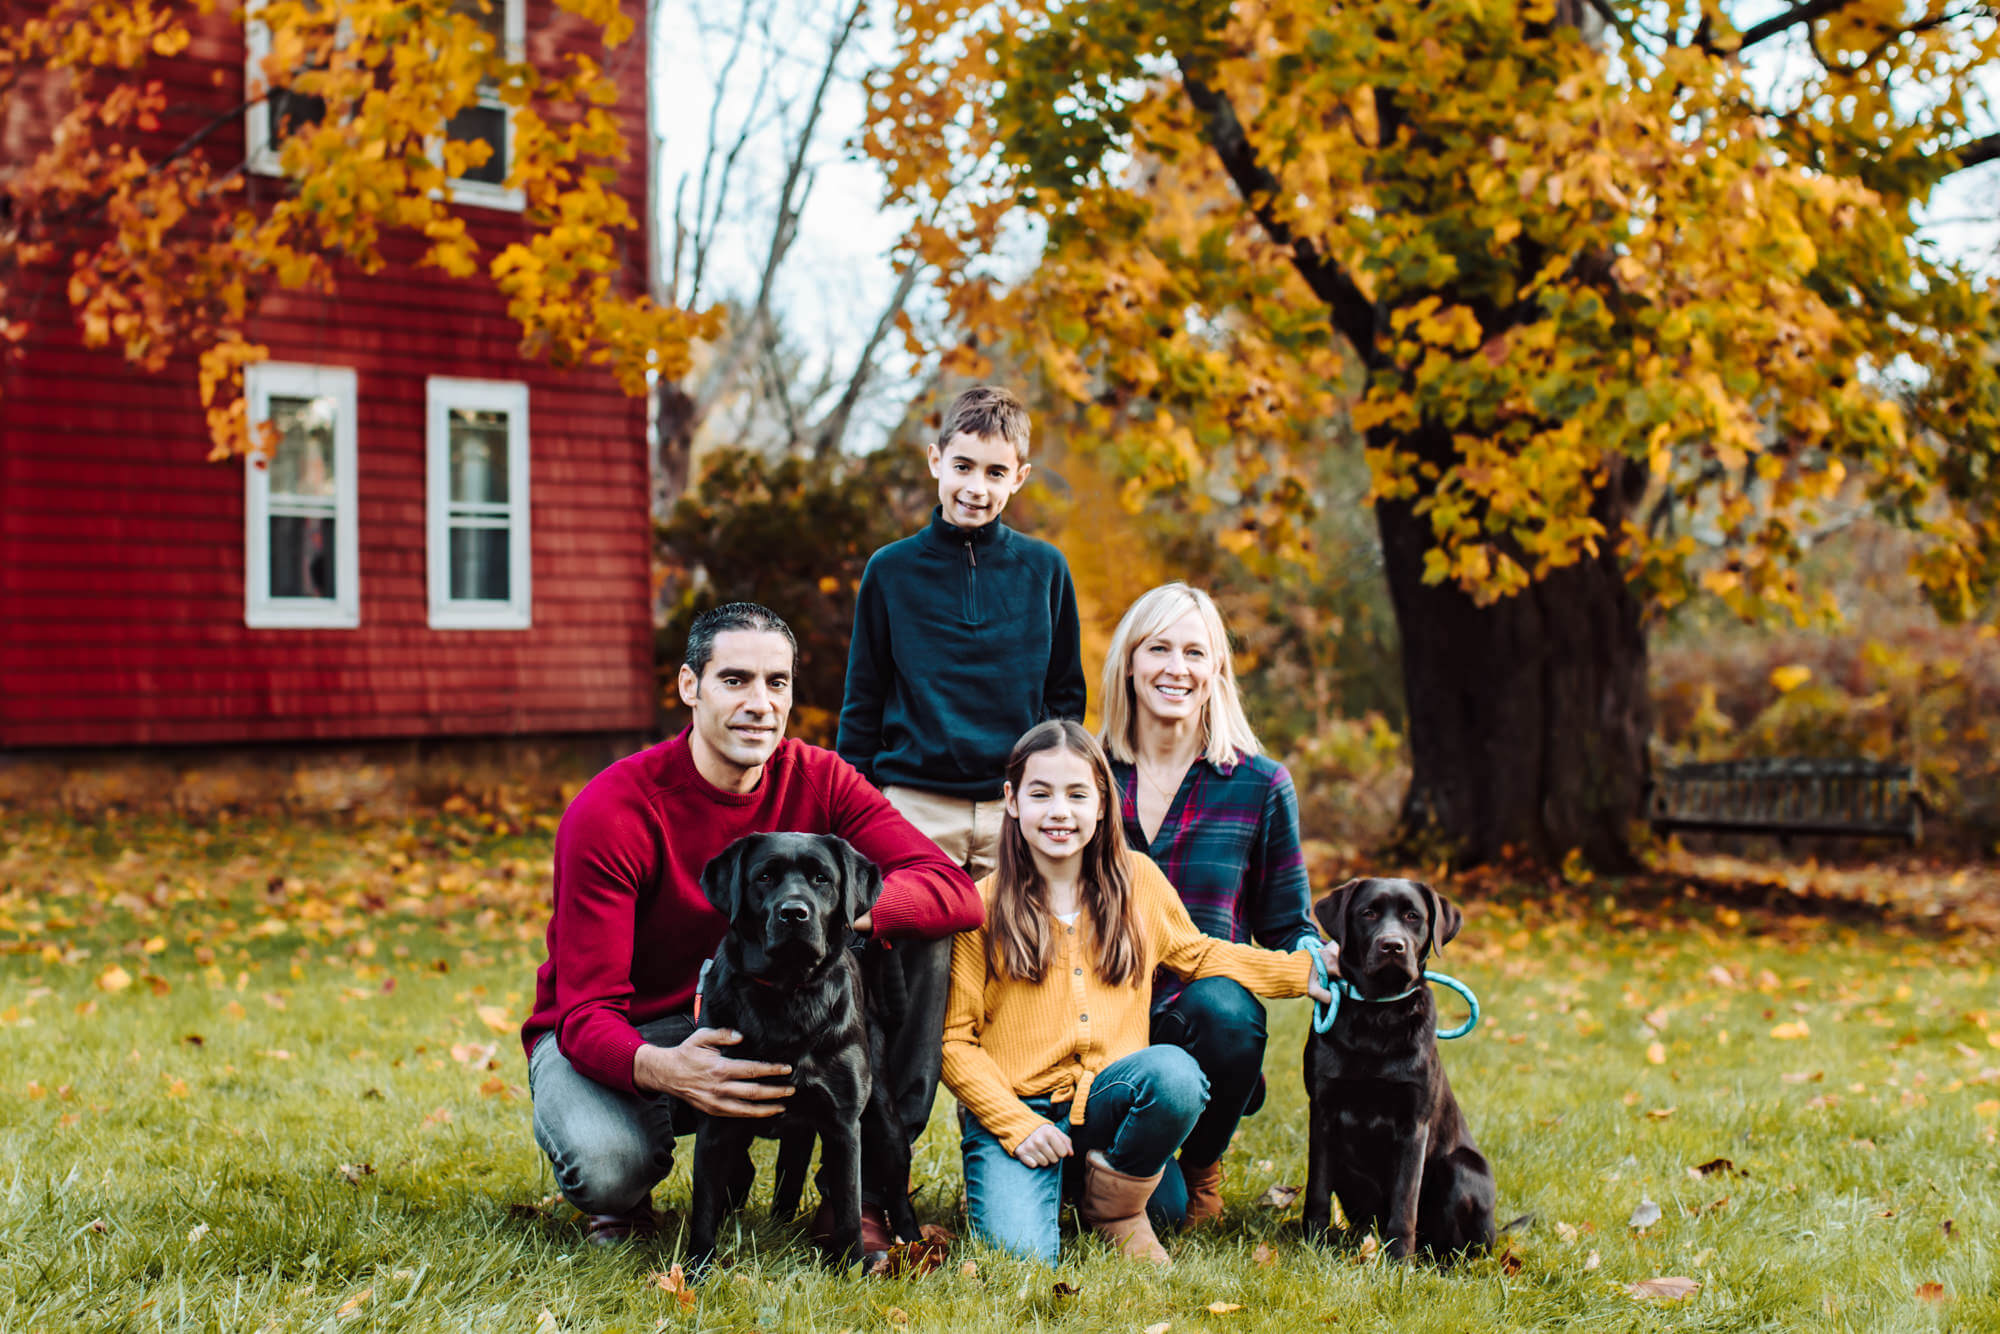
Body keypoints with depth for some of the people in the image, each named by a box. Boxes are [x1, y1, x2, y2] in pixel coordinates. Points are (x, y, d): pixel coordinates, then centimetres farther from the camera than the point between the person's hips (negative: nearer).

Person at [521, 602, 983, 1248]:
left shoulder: (818, 779, -10)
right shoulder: (610, 813, -22)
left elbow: (956, 892, -22)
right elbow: (587, 1013, -26)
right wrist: (663, 1069, -50)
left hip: (761, 1024, 4)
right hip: (623, 1038, -3)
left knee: (919, 939, -17)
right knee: (605, 1164, -38)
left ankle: (863, 1188, -10)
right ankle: (621, 1198, 3)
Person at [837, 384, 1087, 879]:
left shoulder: (1045, 568, 6)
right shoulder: (890, 569, 4)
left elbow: (1066, 695, 13)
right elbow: (863, 704, 10)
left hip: (1017, 809, 1)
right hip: (915, 804, -1)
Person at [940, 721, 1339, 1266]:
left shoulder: (1138, 880, 6)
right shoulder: (981, 906, -5)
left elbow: (1195, 954, 22)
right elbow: (953, 1039, -4)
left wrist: (1302, 972, 9)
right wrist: (1017, 1125, -14)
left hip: (1107, 1094, 3)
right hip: (1015, 1106, -3)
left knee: (1174, 1071, -31)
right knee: (1023, 1253, -26)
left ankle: (1115, 1206, -2)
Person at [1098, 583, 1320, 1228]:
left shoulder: (1259, 786, 3)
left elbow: (1287, 926, 9)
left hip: (1205, 1025, 0)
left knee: (1221, 1010, -37)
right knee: (1156, 1208, -23)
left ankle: (1202, 1163, -3)